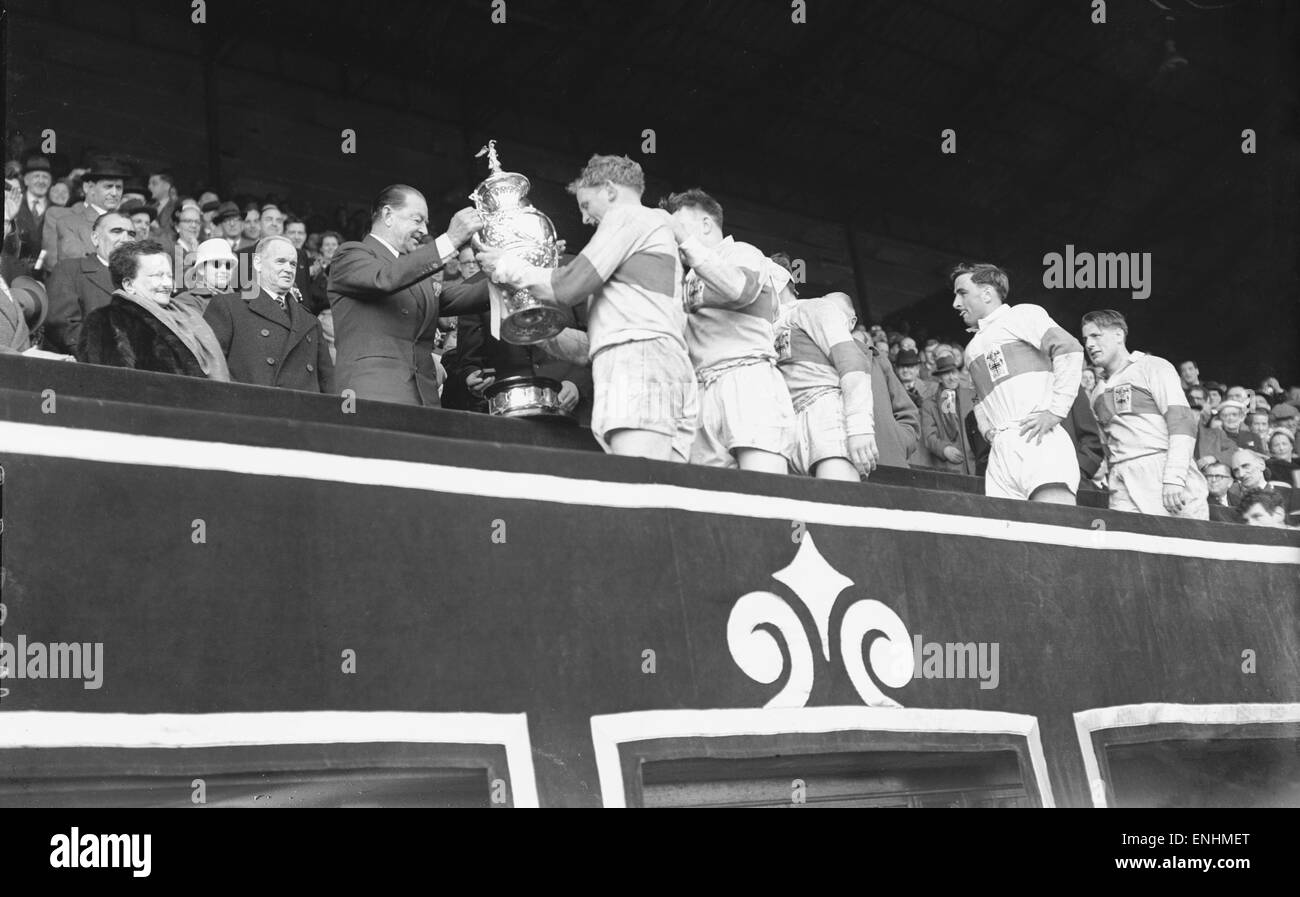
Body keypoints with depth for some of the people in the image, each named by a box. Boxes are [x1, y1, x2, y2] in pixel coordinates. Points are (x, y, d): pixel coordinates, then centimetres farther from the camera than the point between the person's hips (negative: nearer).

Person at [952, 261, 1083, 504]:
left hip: (1037, 440, -7)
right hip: (1000, 450, 7)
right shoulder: (972, 349, 31)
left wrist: (1055, 411, -12)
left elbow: (1070, 349, -6)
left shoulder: (1022, 315, 8)